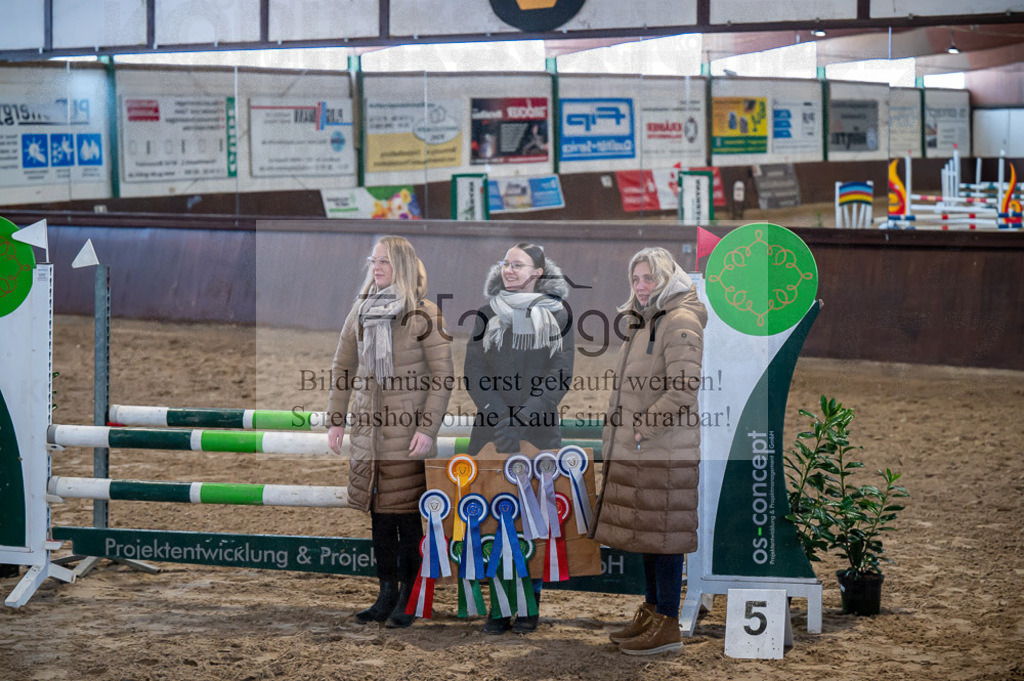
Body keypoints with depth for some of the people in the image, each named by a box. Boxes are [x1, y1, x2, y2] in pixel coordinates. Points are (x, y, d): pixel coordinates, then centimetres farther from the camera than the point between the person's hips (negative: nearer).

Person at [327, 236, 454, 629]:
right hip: (368, 427, 5)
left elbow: (443, 376, -6)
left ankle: (408, 597, 6)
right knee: (378, 512, 7)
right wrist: (335, 420, 11)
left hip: (407, 430, -5)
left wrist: (428, 428, -12)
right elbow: (343, 368, 18)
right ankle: (387, 592, 14)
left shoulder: (424, 315, -5)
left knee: (406, 514, -2)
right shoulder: (361, 312, 11)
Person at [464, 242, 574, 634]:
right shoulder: (488, 315, 9)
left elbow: (560, 375, -2)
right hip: (492, 428, 1)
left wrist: (522, 419, -12)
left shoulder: (557, 316, 5)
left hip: (540, 429, -1)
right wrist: (500, 418, -11)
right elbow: (474, 370, 3)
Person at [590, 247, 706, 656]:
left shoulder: (680, 322, -14)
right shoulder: (646, 321, 17)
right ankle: (651, 612, 24)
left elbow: (684, 388, -23)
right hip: (638, 451, 10)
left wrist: (644, 427, -18)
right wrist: (624, 427, 15)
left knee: (663, 535, -6)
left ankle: (668, 625, -2)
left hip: (664, 451, -10)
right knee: (646, 531, 15)